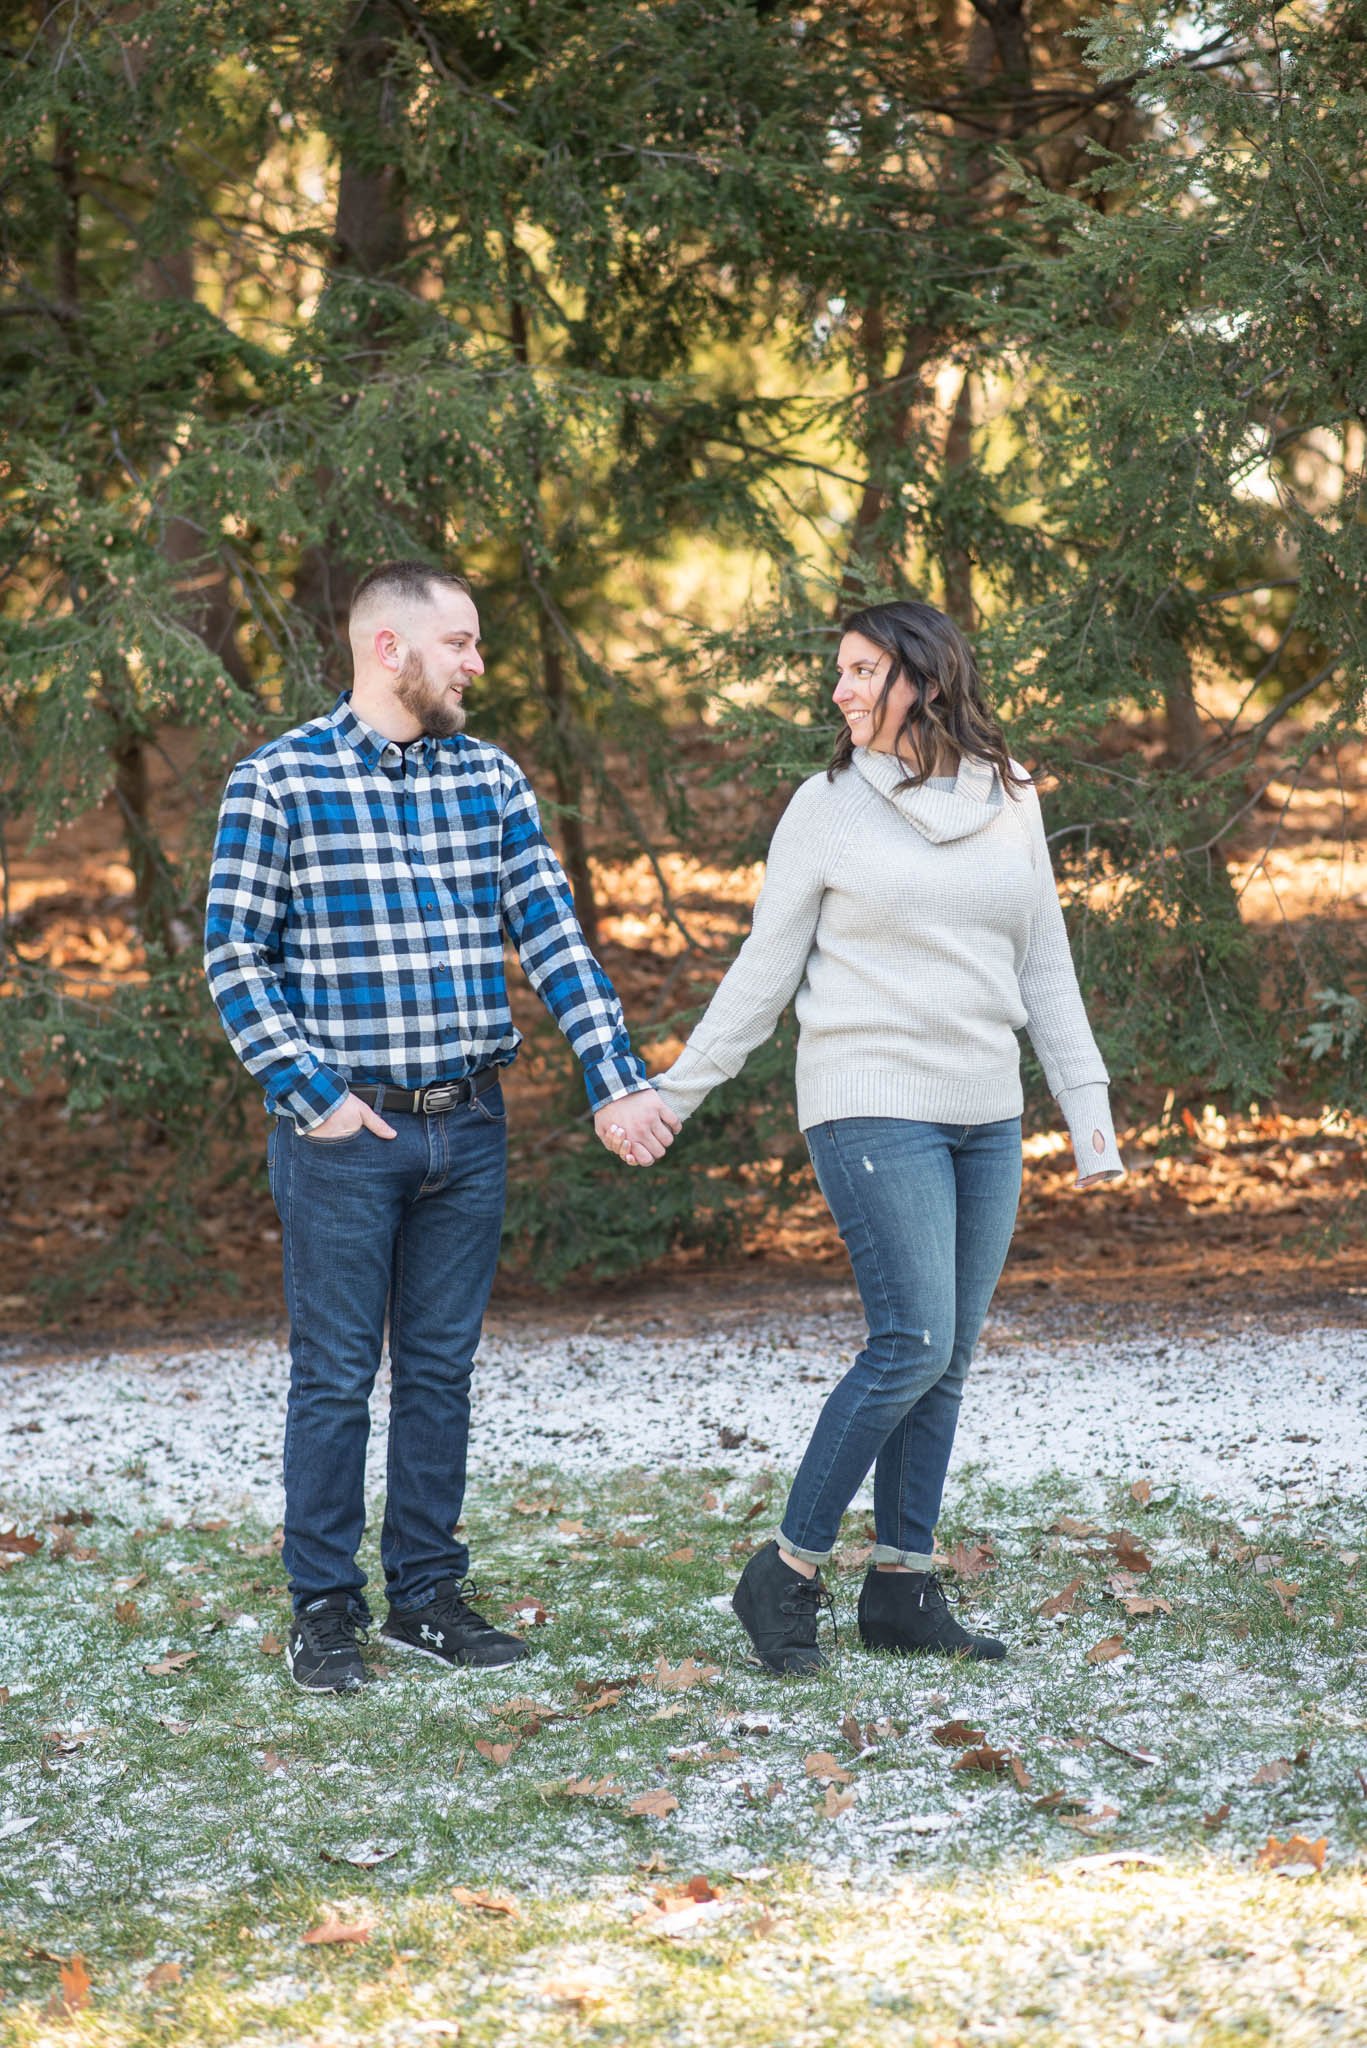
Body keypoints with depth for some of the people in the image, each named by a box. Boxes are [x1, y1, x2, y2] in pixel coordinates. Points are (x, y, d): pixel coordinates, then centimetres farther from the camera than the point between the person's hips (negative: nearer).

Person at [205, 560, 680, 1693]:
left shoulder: (491, 779, 7)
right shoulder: (277, 783, -6)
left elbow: (553, 932, 3)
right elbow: (234, 957, -6)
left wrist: (618, 1079, -7)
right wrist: (311, 1094, -13)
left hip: (467, 1126, 4)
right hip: (345, 1130, -4)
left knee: (442, 1368, 11)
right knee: (337, 1375, 2)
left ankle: (429, 1596, 20)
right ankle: (326, 1611, 12)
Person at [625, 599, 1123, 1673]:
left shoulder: (1011, 799, 9)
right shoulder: (828, 807, -1)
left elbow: (1046, 968, 14)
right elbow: (761, 977, 3)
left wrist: (1090, 1108, 10)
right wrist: (669, 1095, 1)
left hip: (987, 1116, 5)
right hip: (873, 1108, -5)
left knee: (947, 1356, 4)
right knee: (913, 1342, -14)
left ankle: (903, 1587, 11)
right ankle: (786, 1574, -6)